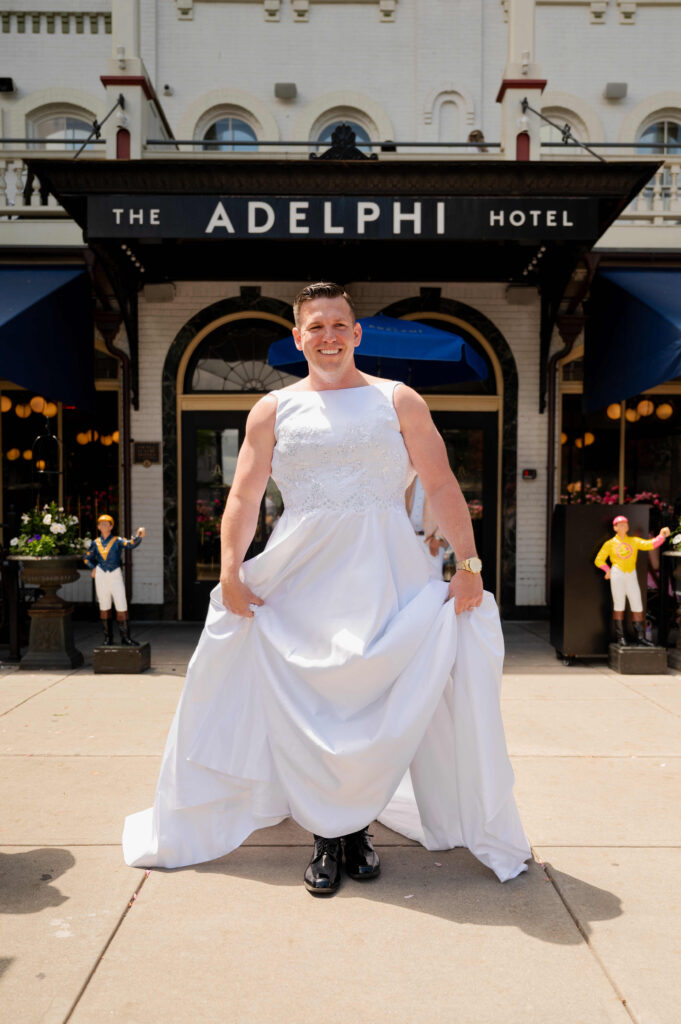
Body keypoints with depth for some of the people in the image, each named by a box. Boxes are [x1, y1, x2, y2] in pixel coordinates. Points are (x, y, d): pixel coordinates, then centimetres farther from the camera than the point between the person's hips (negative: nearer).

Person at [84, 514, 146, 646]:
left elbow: (131, 544, -20)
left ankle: (125, 638, -1)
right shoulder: (96, 543, 9)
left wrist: (139, 536, -39)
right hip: (101, 576, 2)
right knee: (104, 607, 7)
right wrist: (93, 568, 4)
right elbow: (87, 558, 22)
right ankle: (108, 638, 16)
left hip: (116, 576, -2)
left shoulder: (117, 541, 0)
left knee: (122, 606, -7)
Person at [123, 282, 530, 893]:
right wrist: (230, 572, -6)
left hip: (387, 579, 0)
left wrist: (468, 563, -7)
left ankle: (357, 825, 20)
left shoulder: (398, 401, 9)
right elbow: (244, 498, 6)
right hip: (301, 580, 1)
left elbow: (441, 485, 3)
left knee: (380, 706, 0)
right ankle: (326, 836, 18)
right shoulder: (273, 409, 11)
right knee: (308, 707, 1)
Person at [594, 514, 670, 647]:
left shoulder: (634, 541, 13)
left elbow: (650, 544, -4)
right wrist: (608, 570, -4)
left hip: (632, 576, 3)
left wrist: (662, 536, -18)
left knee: (637, 606, 0)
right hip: (617, 575, -3)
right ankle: (620, 638, 2)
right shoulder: (610, 544, 7)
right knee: (619, 606, -3)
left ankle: (640, 638, 4)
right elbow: (598, 560, 9)